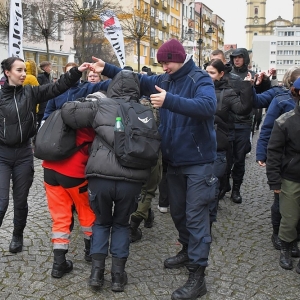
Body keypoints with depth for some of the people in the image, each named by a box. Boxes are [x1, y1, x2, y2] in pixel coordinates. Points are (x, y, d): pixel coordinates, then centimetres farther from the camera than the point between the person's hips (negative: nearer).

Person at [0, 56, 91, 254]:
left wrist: (77, 72, -19)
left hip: (24, 153, 2)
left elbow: (57, 87, -8)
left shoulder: (31, 92, 1)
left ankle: (18, 236, 35)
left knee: (21, 200, 14)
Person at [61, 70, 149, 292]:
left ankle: (97, 271, 20)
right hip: (131, 179, 1)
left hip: (100, 177, -1)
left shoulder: (101, 105, 9)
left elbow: (68, 112, 7)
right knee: (122, 224, 23)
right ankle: (118, 274, 22)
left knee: (101, 222, 23)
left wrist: (93, 100, 22)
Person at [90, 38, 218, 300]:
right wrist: (107, 69, 2)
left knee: (195, 215, -5)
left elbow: (208, 106, -33)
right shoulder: (165, 80, 8)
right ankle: (188, 251, 41)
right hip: (174, 160, 8)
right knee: (178, 211, 19)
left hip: (198, 161, -7)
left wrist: (170, 101, -42)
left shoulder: (200, 79, -14)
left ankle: (197, 276, 2)